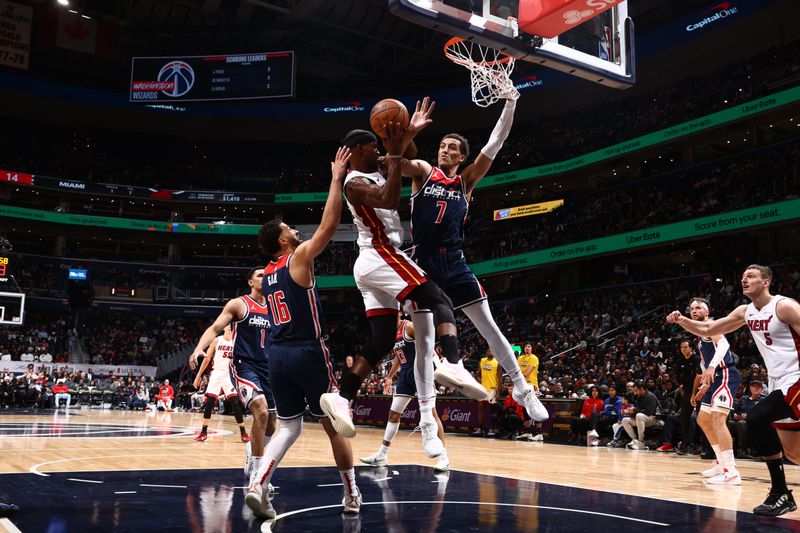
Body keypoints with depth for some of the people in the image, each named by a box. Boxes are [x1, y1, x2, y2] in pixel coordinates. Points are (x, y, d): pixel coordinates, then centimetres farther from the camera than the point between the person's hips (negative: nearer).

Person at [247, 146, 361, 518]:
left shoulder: (267, 272, 15)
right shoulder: (299, 257, -6)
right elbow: (328, 225, -11)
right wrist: (337, 178, -6)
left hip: (278, 355, 6)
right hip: (308, 352, -6)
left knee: (289, 427, 13)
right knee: (333, 425, 7)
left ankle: (257, 484, -8)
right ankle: (352, 495, 18)